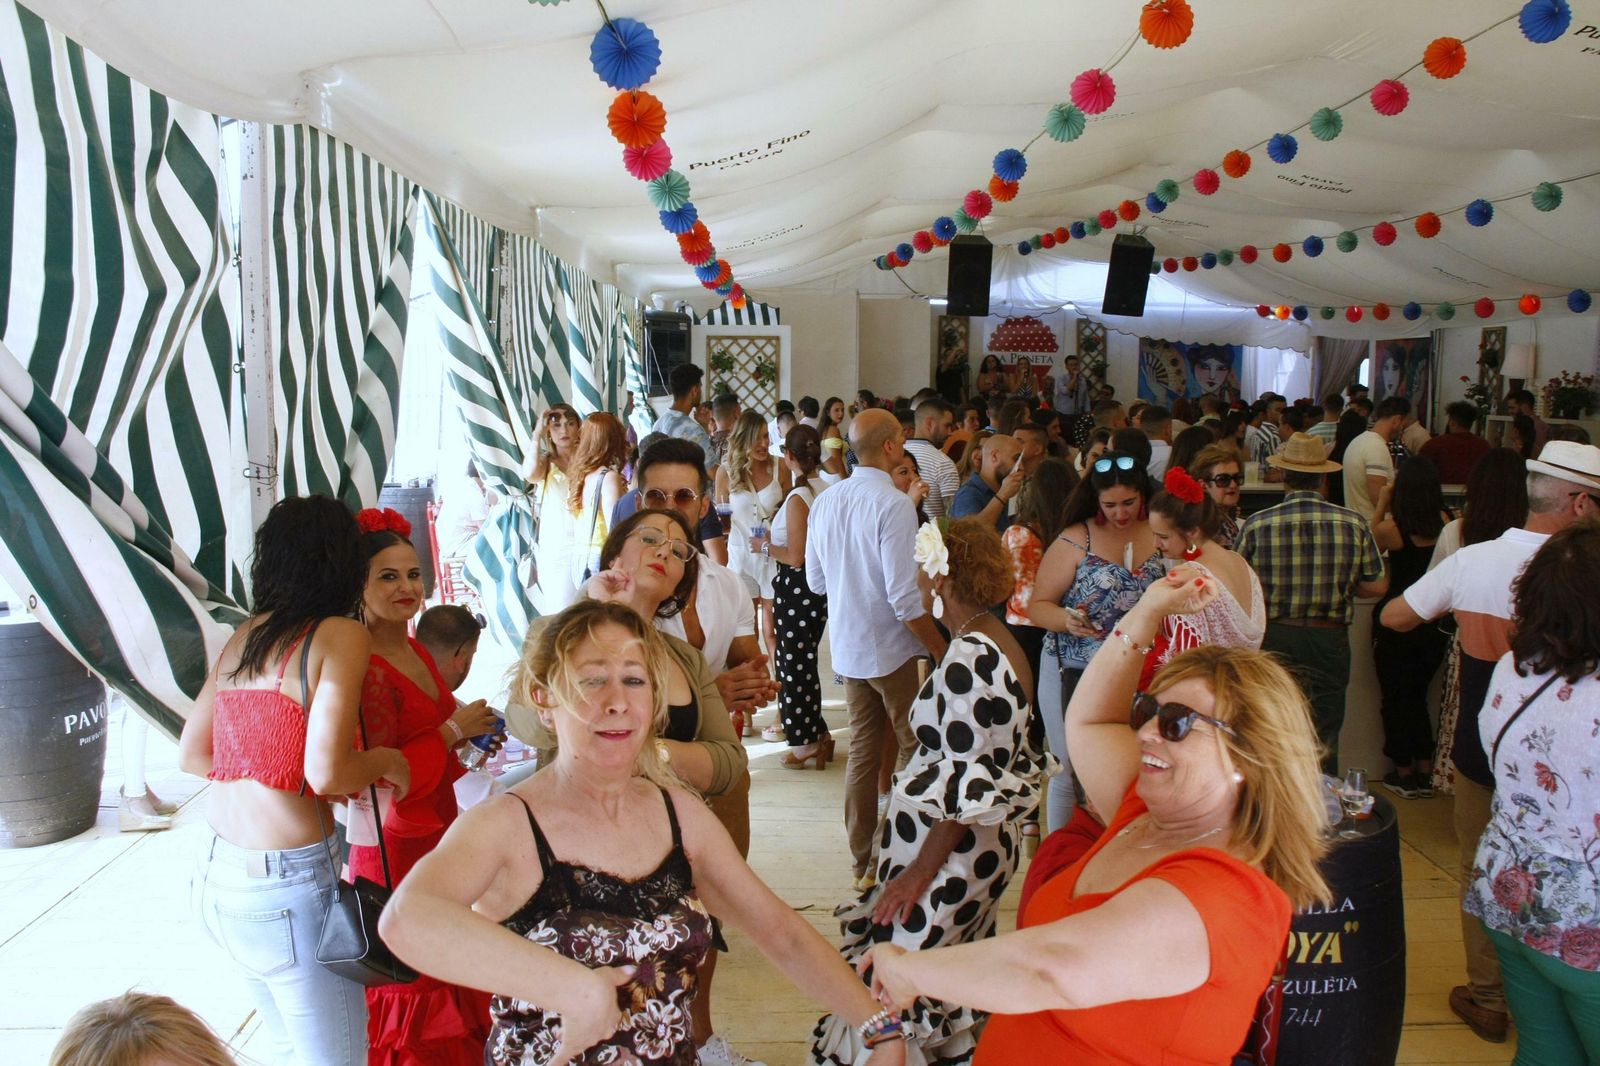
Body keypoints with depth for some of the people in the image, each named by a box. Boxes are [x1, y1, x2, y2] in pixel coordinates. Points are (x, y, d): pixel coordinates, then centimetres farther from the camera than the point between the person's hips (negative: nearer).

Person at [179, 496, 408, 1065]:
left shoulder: (243, 637, 8)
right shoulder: (341, 634, -12)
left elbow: (191, 755, 15)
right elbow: (326, 771, -21)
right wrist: (386, 761, -2)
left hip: (216, 872, 8)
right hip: (288, 880, -8)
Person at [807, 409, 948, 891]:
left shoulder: (826, 501, 2)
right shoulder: (894, 504, -19)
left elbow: (815, 580, 10)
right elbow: (904, 597, -21)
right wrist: (940, 649, -11)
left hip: (847, 648, 7)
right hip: (892, 649, -7)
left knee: (862, 752, 14)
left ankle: (863, 862, 22)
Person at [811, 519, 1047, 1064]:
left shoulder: (971, 656, -21)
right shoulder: (995, 642, 8)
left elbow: (970, 785, -22)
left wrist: (921, 871, -18)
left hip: (950, 858, -10)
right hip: (984, 849, 10)